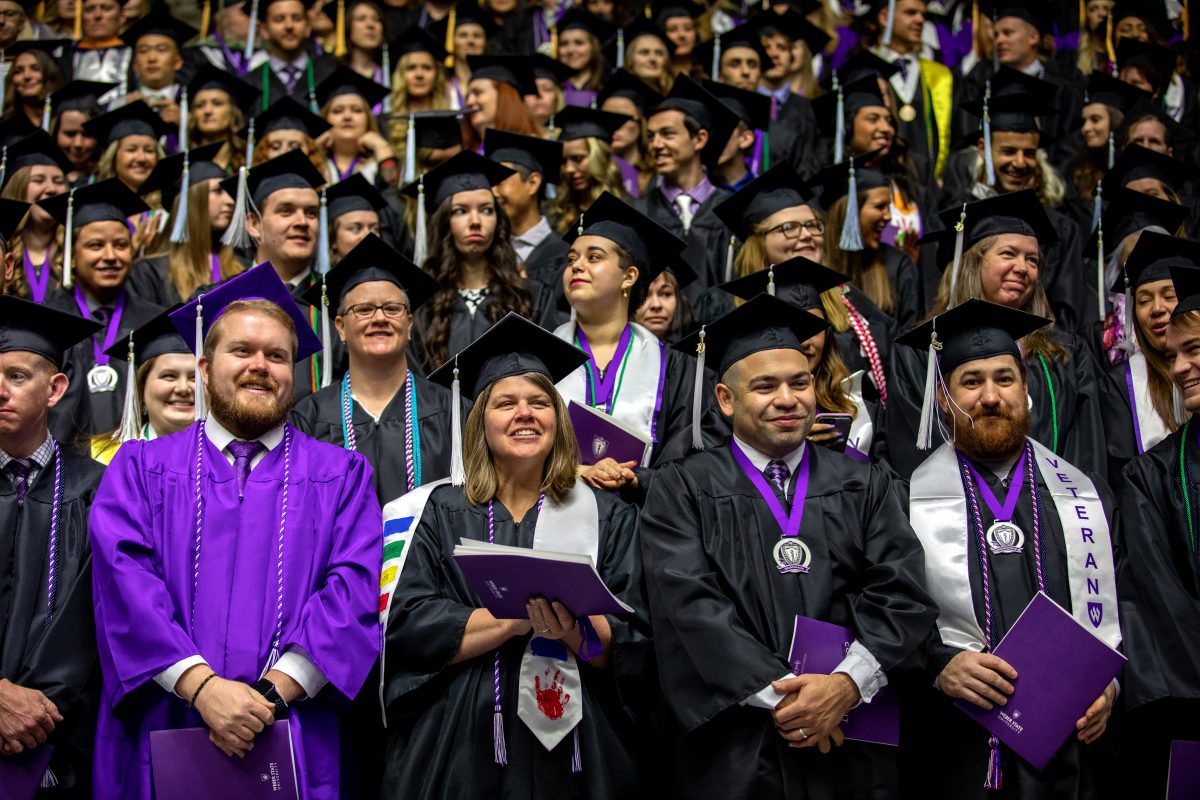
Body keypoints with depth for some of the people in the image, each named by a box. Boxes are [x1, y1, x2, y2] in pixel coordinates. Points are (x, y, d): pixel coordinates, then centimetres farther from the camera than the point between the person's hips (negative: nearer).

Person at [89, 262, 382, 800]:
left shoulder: (343, 476, 9)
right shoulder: (139, 468, 9)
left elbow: (353, 590, -5)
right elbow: (125, 581, -5)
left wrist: (274, 692, -18)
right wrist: (201, 686, -19)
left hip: (294, 747, 0)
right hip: (161, 737, 0)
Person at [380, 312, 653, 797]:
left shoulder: (607, 518, 4)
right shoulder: (441, 513, 3)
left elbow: (636, 649, -3)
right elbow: (407, 626, -9)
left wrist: (576, 631, -22)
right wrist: (519, 619, -19)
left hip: (575, 753, 1)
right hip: (459, 747, 0)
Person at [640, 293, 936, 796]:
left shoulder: (866, 487, 8)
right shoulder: (681, 491, 1)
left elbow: (902, 597, -3)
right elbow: (690, 605, -11)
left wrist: (848, 684, -19)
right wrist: (777, 696, -19)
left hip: (849, 749, 2)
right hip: (731, 754, -2)